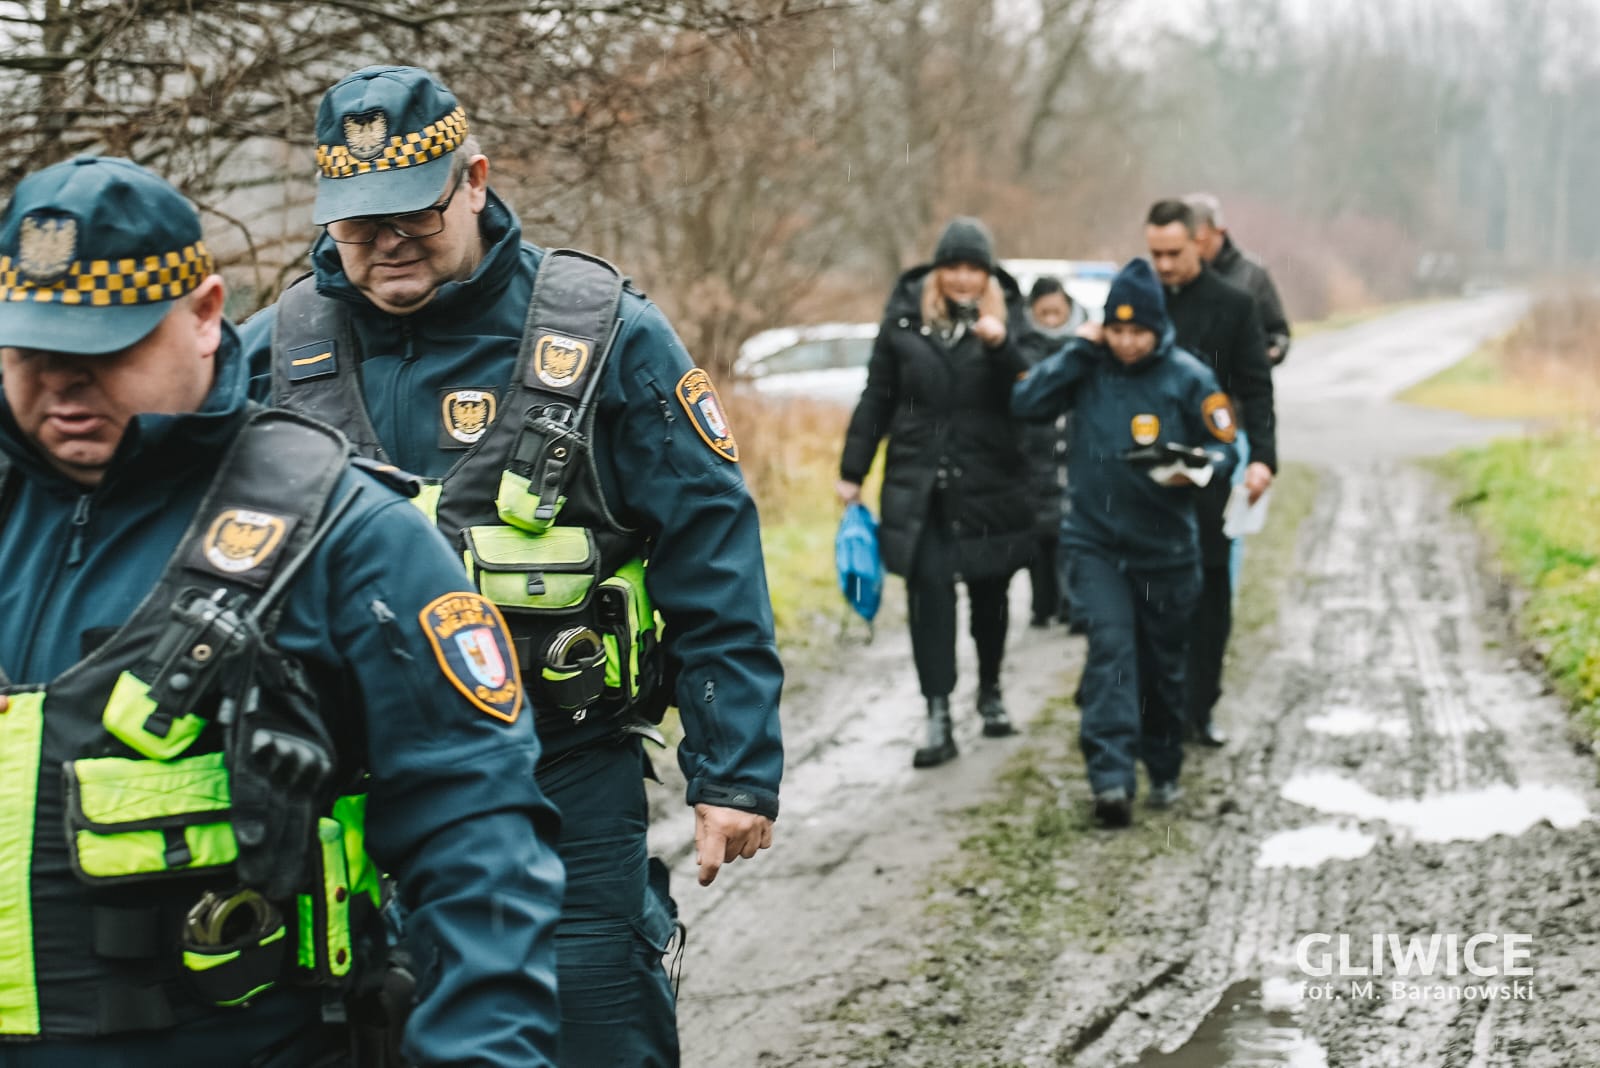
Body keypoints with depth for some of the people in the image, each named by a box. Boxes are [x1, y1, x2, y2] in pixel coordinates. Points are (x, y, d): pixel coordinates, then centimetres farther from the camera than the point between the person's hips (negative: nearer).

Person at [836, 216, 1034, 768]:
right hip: (917, 483, 0)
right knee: (929, 591, -9)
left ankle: (990, 691, 34)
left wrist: (1000, 345, -30)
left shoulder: (1008, 318, -1)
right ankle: (938, 718, -9)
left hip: (989, 484, 0)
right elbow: (877, 397, 7)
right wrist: (853, 471, 7)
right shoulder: (905, 317, 1)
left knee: (988, 592, 11)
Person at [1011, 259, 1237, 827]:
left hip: (1165, 548, 1)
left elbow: (1223, 447, 0)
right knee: (1110, 648, -16)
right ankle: (1111, 779, -21)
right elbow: (1025, 403, -9)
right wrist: (1078, 349, -11)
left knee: (1162, 664, 12)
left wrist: (1196, 472, -22)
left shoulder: (1188, 377, -3)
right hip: (1094, 541, 0)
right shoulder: (1088, 368, 0)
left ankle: (1164, 770, 32)